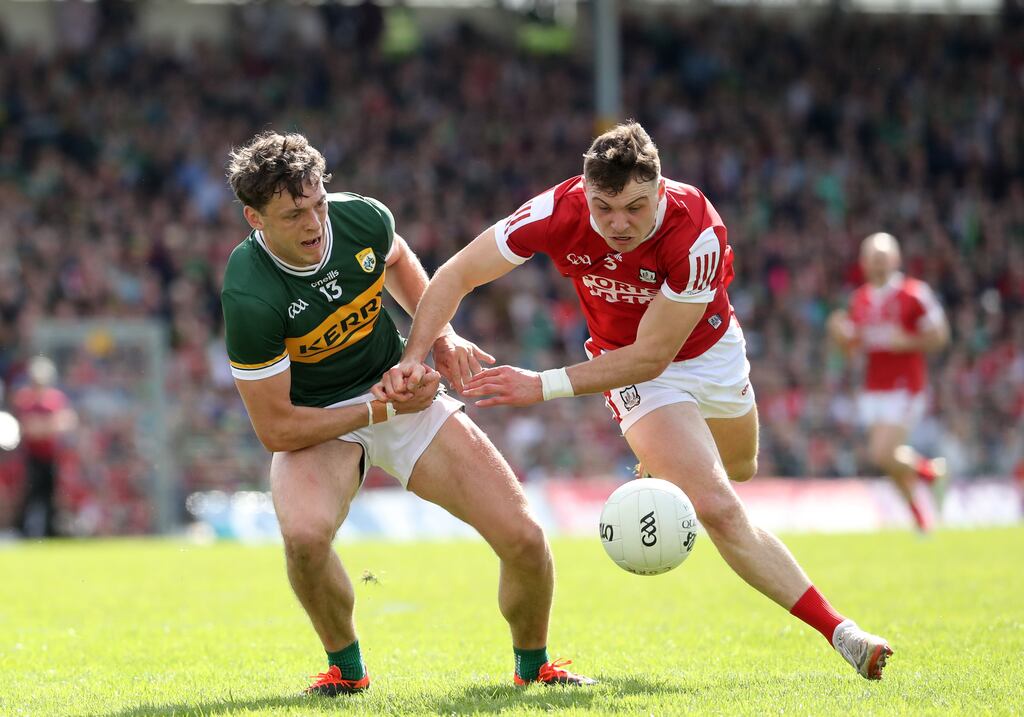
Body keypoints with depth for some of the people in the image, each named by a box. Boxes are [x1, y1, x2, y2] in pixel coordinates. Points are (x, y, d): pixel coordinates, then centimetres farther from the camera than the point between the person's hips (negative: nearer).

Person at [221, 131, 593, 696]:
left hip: (403, 389, 4)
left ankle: (532, 664, 22)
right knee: (304, 534, -36)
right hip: (316, 420, -4)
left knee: (525, 540, -9)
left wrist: (440, 333, 0)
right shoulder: (248, 299, -29)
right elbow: (277, 429, -23)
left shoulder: (362, 218, -16)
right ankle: (345, 665, -6)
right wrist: (383, 410, -22)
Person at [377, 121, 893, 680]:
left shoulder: (696, 235, -37)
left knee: (738, 469, 30)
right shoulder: (558, 214, -32)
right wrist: (413, 358, -32)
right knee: (719, 509, -18)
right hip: (631, 365, -1)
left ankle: (658, 470, 65)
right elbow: (456, 276, -20)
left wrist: (544, 387, -36)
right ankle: (836, 631, -11)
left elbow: (651, 356, -32)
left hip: (711, 348, 1)